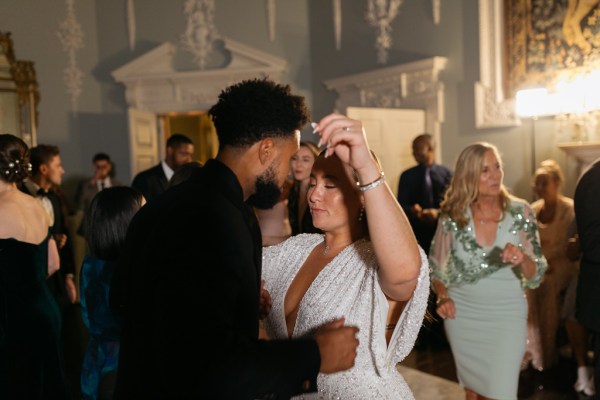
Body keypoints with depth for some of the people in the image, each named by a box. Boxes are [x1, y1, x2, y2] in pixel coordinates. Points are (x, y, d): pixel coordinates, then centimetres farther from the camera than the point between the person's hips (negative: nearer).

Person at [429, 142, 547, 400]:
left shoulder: (520, 212, -9)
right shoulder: (452, 216, -8)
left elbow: (536, 275, -7)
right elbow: (435, 266, 4)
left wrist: (522, 259, -28)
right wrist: (442, 297, -12)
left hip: (506, 316, -1)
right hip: (462, 315, 1)